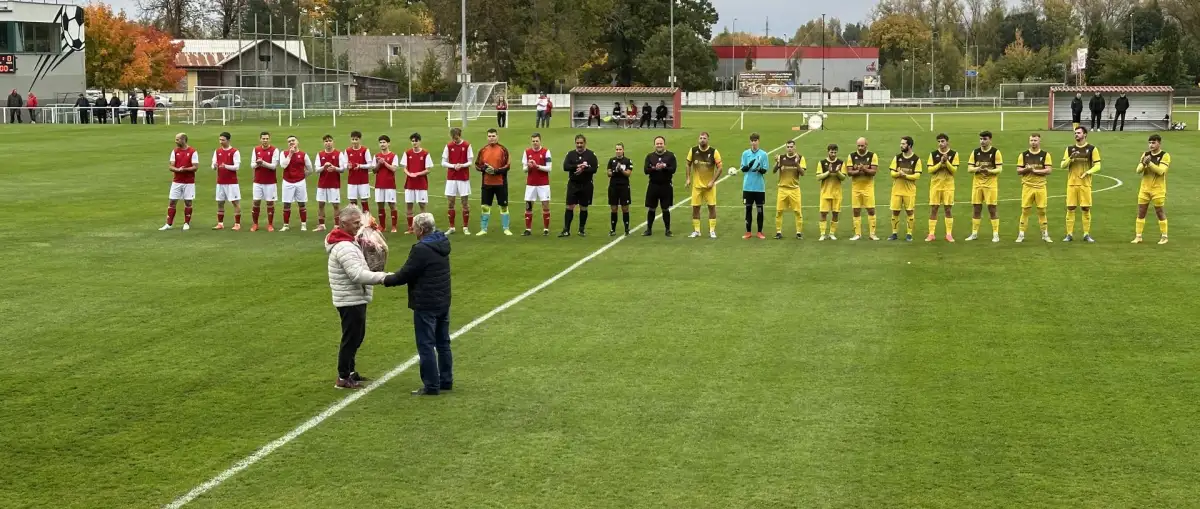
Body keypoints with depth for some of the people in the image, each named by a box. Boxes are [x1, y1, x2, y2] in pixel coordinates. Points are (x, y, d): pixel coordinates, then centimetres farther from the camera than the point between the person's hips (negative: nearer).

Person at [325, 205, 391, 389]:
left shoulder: (348, 242, 12)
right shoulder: (344, 247, -23)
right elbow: (357, 274, -30)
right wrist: (382, 277, -29)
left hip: (355, 299, 10)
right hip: (350, 300, -10)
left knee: (356, 337, 20)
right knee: (351, 338, -2)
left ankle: (350, 371, 32)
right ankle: (343, 378, 5)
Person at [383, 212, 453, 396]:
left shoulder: (421, 249, -21)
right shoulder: (441, 244, 8)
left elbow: (404, 275, -16)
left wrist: (386, 280, 1)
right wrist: (393, 277, 9)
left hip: (426, 305, -9)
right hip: (443, 302, 9)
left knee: (426, 346, -2)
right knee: (443, 343, 16)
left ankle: (431, 386, 0)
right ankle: (446, 381, 23)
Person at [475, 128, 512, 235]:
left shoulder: (503, 150, -3)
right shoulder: (483, 150, 6)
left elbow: (507, 166, -7)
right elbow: (477, 165, 9)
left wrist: (496, 171, -20)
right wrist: (484, 169, -11)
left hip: (501, 183, -2)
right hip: (486, 183, 2)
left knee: (504, 206, 4)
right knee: (485, 206, 4)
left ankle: (506, 229, 14)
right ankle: (483, 229, 14)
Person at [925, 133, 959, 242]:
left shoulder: (954, 154, 0)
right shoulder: (933, 154, 3)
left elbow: (954, 170, -5)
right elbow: (930, 169, -4)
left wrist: (946, 162, -20)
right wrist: (940, 163, -16)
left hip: (948, 185, -1)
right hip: (935, 185, 1)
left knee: (948, 209, 2)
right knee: (933, 209, 1)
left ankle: (949, 234, 8)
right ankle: (931, 234, 7)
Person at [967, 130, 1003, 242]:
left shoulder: (996, 152, -4)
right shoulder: (975, 152, 7)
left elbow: (1000, 169, -7)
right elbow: (969, 169, 4)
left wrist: (989, 171, -25)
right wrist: (978, 169, -17)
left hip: (991, 184, -4)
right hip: (977, 184, 4)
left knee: (992, 209, -3)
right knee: (976, 209, 6)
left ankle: (995, 234, 3)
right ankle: (974, 233, 14)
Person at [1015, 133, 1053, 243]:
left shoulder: (1045, 155, 3)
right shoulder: (1023, 155, 6)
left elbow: (1048, 170, -6)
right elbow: (1018, 171, 5)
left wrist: (1035, 170, -15)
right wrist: (1026, 169, -15)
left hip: (1040, 187, 0)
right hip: (1027, 186, 1)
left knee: (1042, 211, 3)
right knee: (1025, 211, 0)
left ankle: (1045, 235, 12)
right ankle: (1021, 235, 5)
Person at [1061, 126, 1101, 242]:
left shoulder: (1092, 149, 2)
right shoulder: (1070, 149, 9)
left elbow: (1097, 166, -1)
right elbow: (1063, 165, 5)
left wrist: (1088, 172, -17)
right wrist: (1070, 158, -14)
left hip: (1085, 184, -2)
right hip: (1072, 183, 2)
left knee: (1086, 209, 0)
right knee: (1070, 208, -1)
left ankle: (1086, 234, 8)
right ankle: (1069, 234, 4)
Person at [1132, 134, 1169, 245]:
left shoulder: (1165, 156, -7)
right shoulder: (1145, 154, 7)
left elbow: (1161, 171, -19)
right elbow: (1138, 170, 0)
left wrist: (1149, 163, -27)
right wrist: (1144, 164, -20)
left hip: (1158, 189, -4)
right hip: (1144, 188, 4)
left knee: (1160, 212, 2)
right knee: (1141, 212, 4)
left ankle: (1164, 237, 12)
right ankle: (1138, 236, 10)